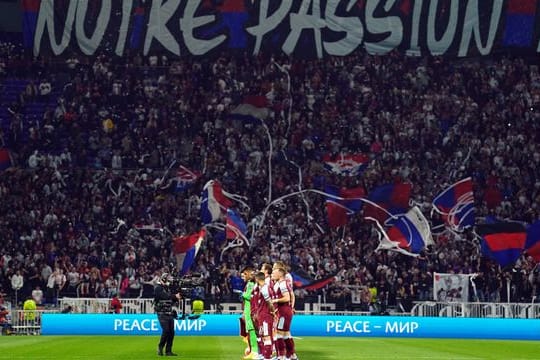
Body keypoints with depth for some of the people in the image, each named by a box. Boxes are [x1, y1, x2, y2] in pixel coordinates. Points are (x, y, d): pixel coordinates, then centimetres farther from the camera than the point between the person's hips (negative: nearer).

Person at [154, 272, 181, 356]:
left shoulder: (167, 288, 17)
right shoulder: (158, 288, -7)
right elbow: (164, 296, -24)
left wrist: (176, 298, 0)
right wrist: (175, 296, -24)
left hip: (170, 314, 8)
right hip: (162, 314, -8)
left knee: (171, 332, 3)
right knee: (166, 331, -17)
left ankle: (168, 351, 7)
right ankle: (160, 348, 0)